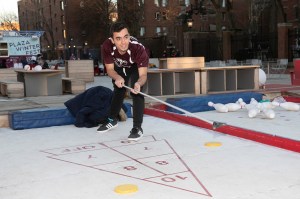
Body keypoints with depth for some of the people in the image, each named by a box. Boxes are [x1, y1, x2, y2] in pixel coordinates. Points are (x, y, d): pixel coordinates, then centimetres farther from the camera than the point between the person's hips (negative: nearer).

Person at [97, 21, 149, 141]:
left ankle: (137, 127, -10)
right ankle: (112, 120, 38)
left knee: (136, 93, -20)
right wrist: (117, 78, -47)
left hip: (137, 67, -3)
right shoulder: (107, 46, -37)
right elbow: (109, 69, -25)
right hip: (120, 67, 3)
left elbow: (143, 74, -42)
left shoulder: (138, 48, -45)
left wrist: (139, 83, -65)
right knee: (118, 91, 18)